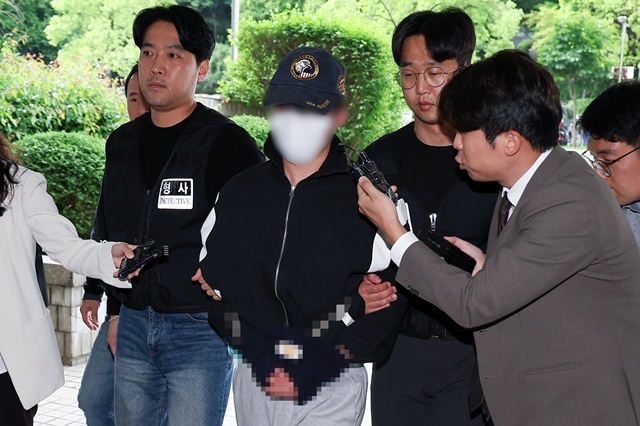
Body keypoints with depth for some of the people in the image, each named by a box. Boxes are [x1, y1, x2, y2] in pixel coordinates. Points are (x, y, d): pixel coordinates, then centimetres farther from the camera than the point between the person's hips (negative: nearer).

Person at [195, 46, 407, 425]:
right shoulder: (239, 193, 7)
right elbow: (209, 276, 8)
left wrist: (321, 363, -14)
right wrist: (256, 349, -5)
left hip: (332, 386, -3)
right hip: (253, 380, 3)